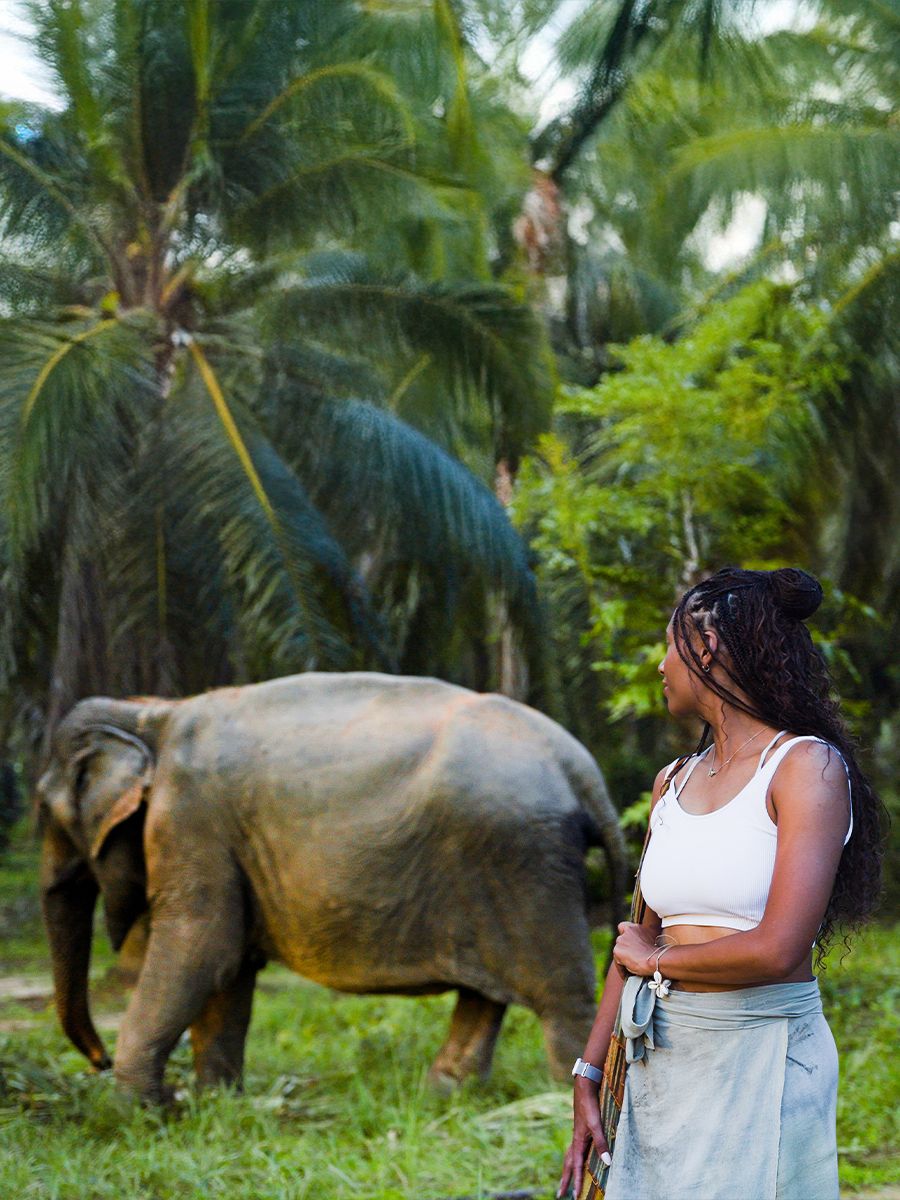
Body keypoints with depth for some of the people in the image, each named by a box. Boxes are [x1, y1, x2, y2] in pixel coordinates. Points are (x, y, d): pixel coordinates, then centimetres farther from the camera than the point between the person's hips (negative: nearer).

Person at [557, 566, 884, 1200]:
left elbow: (777, 950, -21)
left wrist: (656, 960, -5)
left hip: (760, 1065, -6)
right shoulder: (674, 783, 10)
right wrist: (588, 1081, 9)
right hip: (660, 1064, 6)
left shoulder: (808, 767, -11)